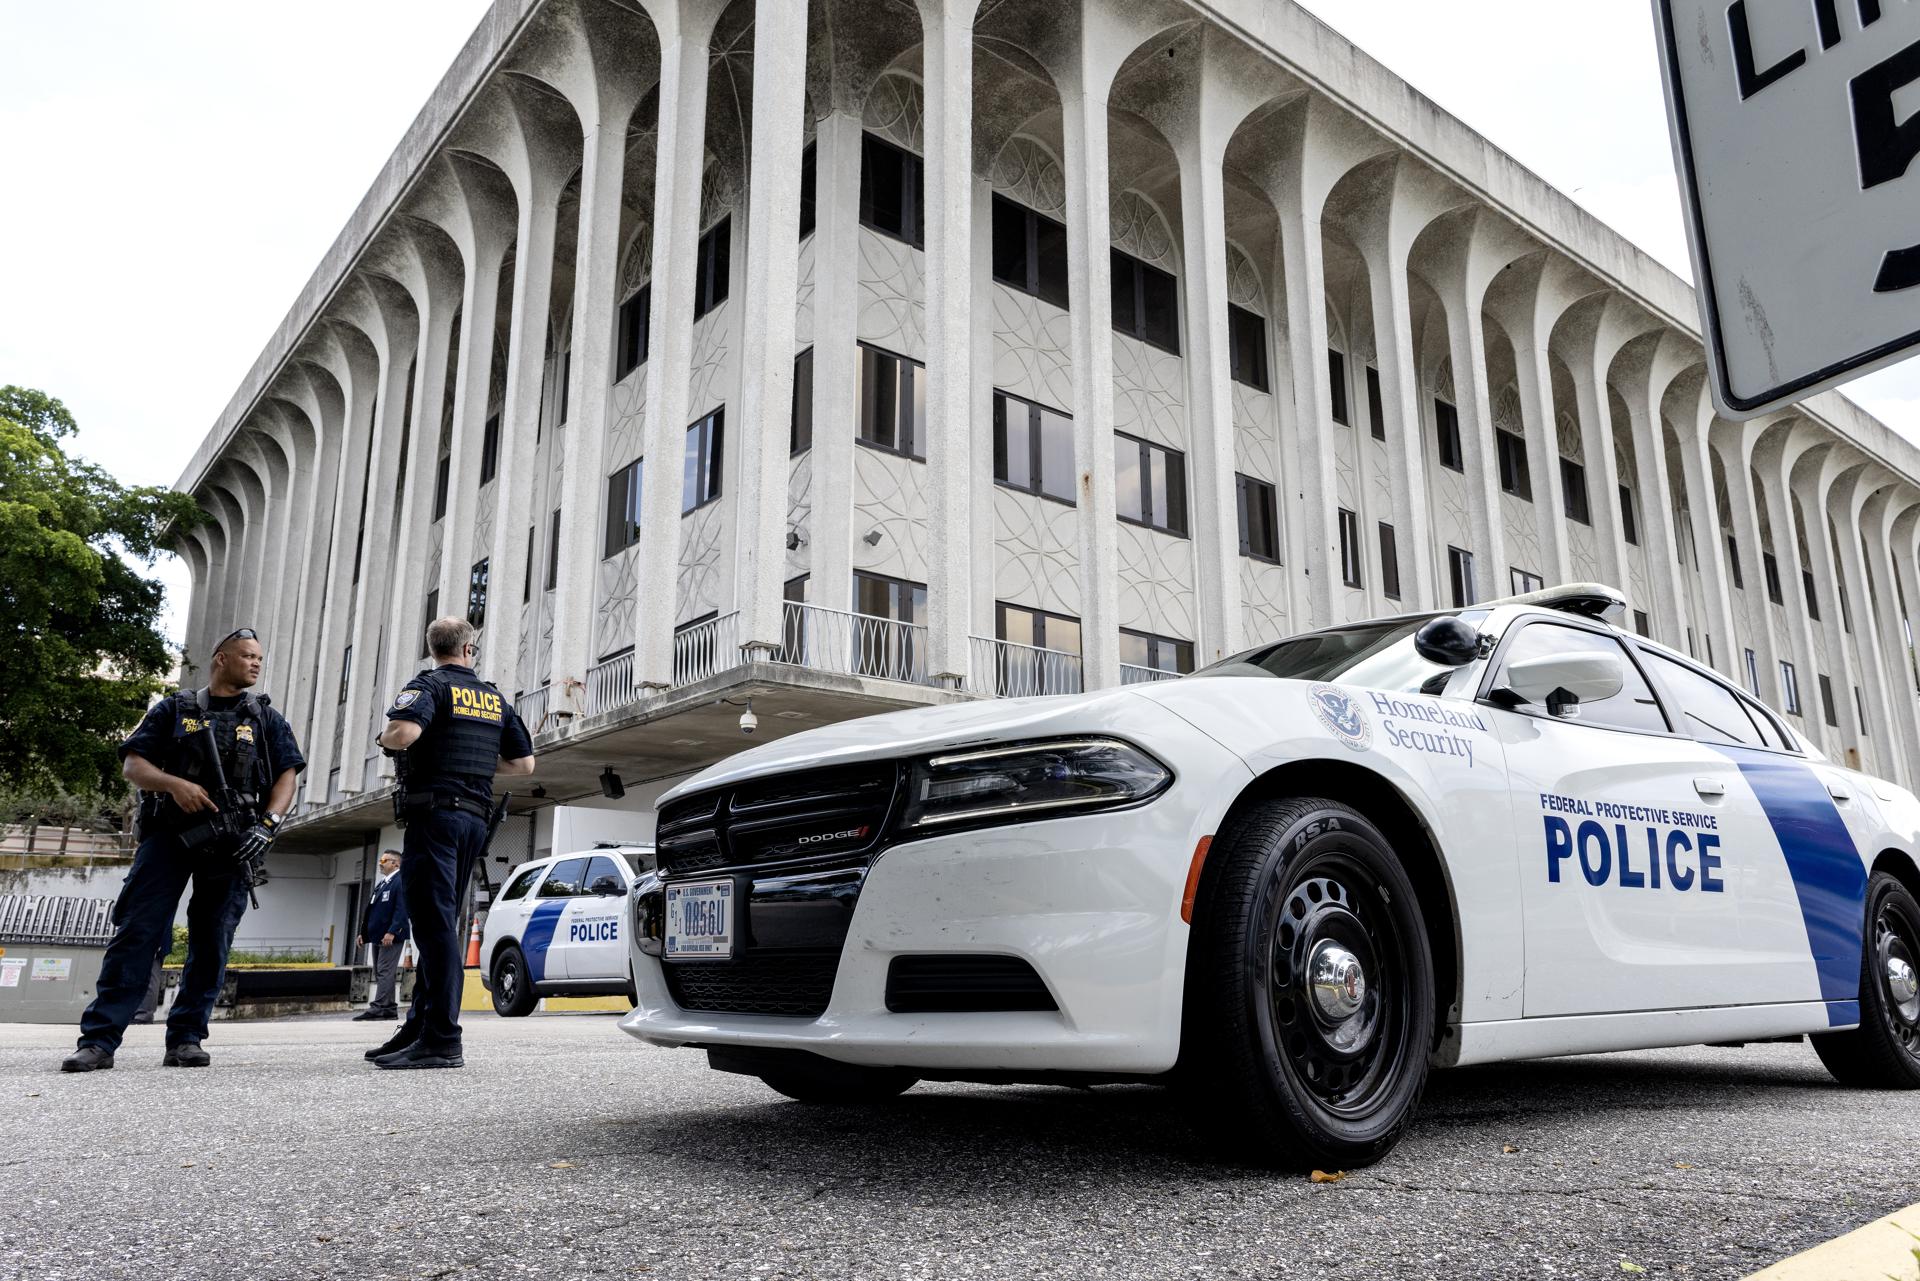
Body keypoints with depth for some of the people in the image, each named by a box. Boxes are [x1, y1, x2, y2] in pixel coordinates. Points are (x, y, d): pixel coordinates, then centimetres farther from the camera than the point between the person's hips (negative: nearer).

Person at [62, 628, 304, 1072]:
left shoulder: (266, 719, 17)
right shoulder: (174, 710, 15)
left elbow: (287, 775, 9)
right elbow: (132, 764, 7)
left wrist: (268, 824, -8)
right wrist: (175, 784, -13)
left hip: (231, 842, 1)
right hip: (169, 833, -1)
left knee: (211, 943, -1)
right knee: (137, 932, -8)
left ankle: (185, 1039, 7)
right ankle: (98, 1041, -5)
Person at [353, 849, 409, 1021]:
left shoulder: (401, 882, -9)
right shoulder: (380, 883, 21)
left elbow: (402, 909, -18)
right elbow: (371, 910, 22)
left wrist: (392, 932, -24)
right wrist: (363, 933, 17)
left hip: (391, 936, -10)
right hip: (378, 936, 10)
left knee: (385, 972, -11)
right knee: (380, 973, 10)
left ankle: (378, 1007, -13)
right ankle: (389, 1008, 14)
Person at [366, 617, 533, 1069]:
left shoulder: (430, 685, -2)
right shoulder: (494, 698, 17)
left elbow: (404, 733, -22)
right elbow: (524, 763, 19)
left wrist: (384, 740, 0)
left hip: (435, 812, -7)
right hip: (477, 816, 7)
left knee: (434, 923, -10)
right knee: (441, 924, 13)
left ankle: (442, 1040, -13)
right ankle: (418, 1029, 17)